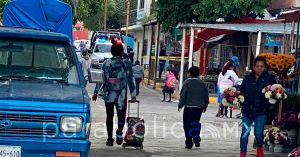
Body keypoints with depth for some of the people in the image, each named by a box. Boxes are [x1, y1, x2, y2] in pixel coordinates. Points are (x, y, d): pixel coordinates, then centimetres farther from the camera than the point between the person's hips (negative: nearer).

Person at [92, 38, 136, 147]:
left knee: (109, 116, 11)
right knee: (121, 115, 7)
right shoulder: (126, 63, -5)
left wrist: (96, 92, 13)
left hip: (108, 94, 2)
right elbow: (130, 80, -5)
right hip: (121, 95, -2)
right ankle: (119, 130, -21)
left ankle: (110, 138, 12)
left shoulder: (106, 63, 2)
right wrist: (133, 94, -1)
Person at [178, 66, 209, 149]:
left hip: (189, 107, -4)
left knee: (187, 125, 2)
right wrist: (205, 106, 20)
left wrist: (180, 105, 0)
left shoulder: (187, 83, -8)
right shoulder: (202, 83, 6)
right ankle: (197, 140, 11)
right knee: (196, 124, 19)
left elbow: (183, 95, -9)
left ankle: (189, 143, 0)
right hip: (199, 107, 4)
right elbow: (206, 96, 10)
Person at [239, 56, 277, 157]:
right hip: (247, 110, 3)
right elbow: (242, 92, 15)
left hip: (261, 111, -3)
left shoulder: (270, 78, 1)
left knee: (258, 133, -11)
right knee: (245, 133, 3)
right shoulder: (248, 78, 8)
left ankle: (260, 148, 17)